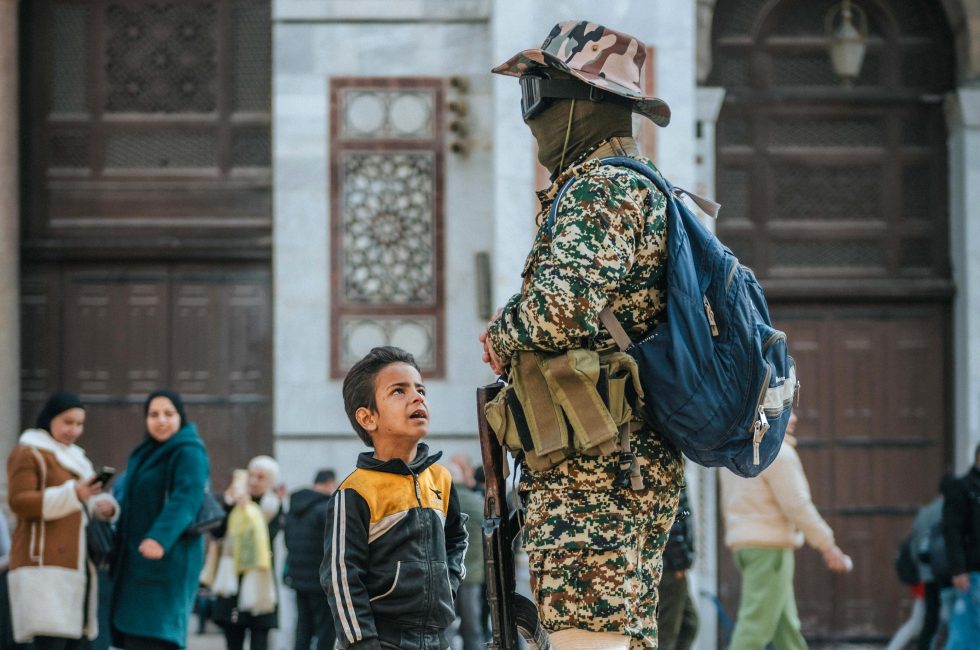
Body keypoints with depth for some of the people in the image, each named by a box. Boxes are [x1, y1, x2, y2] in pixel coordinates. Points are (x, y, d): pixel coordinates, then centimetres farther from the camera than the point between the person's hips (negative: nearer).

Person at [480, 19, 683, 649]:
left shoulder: (599, 190, -11)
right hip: (643, 460, 11)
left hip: (591, 464, -11)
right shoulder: (648, 189, 22)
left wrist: (503, 334, -6)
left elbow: (564, 307, -26)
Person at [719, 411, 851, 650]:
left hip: (744, 544, 10)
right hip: (770, 545, -10)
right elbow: (796, 505, -16)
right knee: (757, 623, -11)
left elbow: (728, 505, 21)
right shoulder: (778, 453, -12)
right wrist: (827, 545, -11)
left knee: (786, 625, 11)